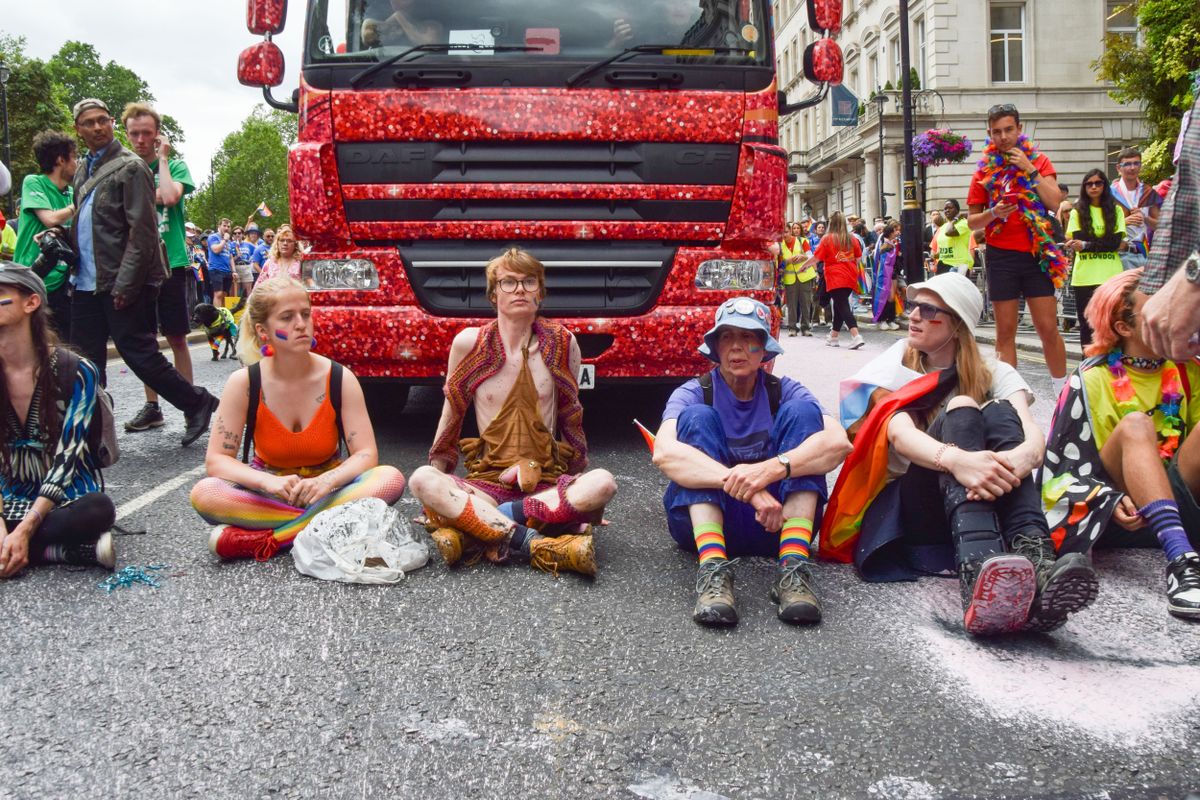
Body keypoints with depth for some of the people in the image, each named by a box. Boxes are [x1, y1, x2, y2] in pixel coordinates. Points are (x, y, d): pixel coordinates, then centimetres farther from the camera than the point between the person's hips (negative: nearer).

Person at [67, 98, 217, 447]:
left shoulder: (130, 167, -7)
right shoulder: (83, 173, 17)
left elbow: (143, 231, -14)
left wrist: (125, 285, -18)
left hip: (121, 283, -8)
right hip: (87, 284, 8)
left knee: (138, 353, -5)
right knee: (86, 358, 9)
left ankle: (197, 404, 10)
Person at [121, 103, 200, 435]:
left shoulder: (174, 165, 3)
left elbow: (170, 197, -17)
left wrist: (162, 159, -7)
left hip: (169, 262, -3)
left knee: (176, 337, -1)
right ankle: (152, 407, 15)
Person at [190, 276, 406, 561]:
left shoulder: (340, 379, -11)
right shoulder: (244, 383, -11)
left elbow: (366, 454, -13)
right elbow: (216, 459, -13)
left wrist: (325, 482, -34)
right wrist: (269, 482, -32)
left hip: (326, 487, 1)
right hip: (268, 491, 0)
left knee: (390, 479, -29)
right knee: (204, 494, -30)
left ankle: (261, 540, -28)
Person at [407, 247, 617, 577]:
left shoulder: (562, 344, 2)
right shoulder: (468, 343, 0)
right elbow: (451, 415, 11)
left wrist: (577, 489, 15)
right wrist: (438, 473, 9)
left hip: (548, 483, 1)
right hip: (487, 481, 0)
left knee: (602, 483, -31)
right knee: (422, 480, -30)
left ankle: (472, 530, -29)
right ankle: (541, 545, -36)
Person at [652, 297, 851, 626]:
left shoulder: (784, 391, 2)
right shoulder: (694, 393, -3)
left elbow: (838, 443, -18)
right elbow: (664, 453, -26)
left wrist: (771, 469, -37)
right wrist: (742, 484, -39)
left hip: (777, 522, 1)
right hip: (704, 523, -1)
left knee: (801, 412, -14)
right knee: (697, 417, -20)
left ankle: (792, 567, -30)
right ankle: (712, 570, -38)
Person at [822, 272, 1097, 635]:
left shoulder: (994, 375, 12)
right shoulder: (895, 372, 7)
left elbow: (1033, 434, -9)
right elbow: (900, 434, -16)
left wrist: (1020, 458, -36)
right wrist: (954, 459, -39)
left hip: (987, 503, 2)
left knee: (1000, 413, -22)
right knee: (961, 411, -27)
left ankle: (1034, 560, -48)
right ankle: (978, 571, -56)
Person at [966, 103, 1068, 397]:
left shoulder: (1038, 160, 5)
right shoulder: (985, 170, 6)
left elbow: (1056, 203, -8)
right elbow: (972, 221, 8)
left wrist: (1029, 169, -11)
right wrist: (993, 213, -12)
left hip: (1036, 253, -1)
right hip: (1001, 256, 1)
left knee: (1048, 328, -1)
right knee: (1005, 331, 3)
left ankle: (1063, 391, 11)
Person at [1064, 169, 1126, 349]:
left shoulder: (1116, 210, 9)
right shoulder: (1077, 212, 9)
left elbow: (1116, 241, -4)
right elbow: (1078, 240, -4)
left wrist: (1087, 244, -16)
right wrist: (1107, 244, -13)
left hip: (1111, 275, 0)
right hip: (1084, 277, 0)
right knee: (1087, 324, 3)